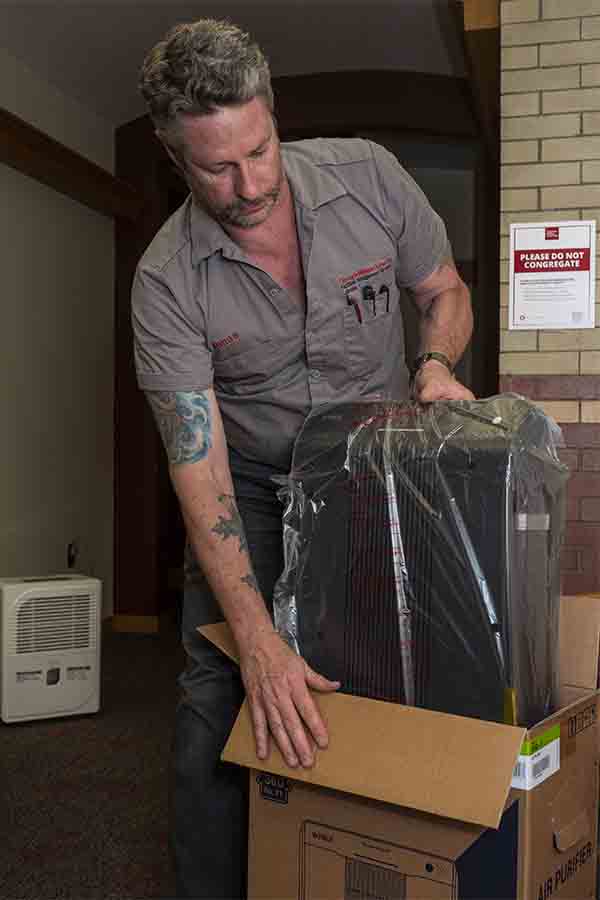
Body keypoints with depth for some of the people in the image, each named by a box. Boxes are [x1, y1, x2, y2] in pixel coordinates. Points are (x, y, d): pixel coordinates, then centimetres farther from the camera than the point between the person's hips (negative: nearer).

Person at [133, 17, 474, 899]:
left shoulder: (367, 175, -13)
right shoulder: (166, 279, -19)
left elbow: (446, 290, 5)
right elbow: (199, 465, -23)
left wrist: (436, 362, -19)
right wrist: (258, 639, -31)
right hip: (251, 487, -1)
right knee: (218, 705, -7)